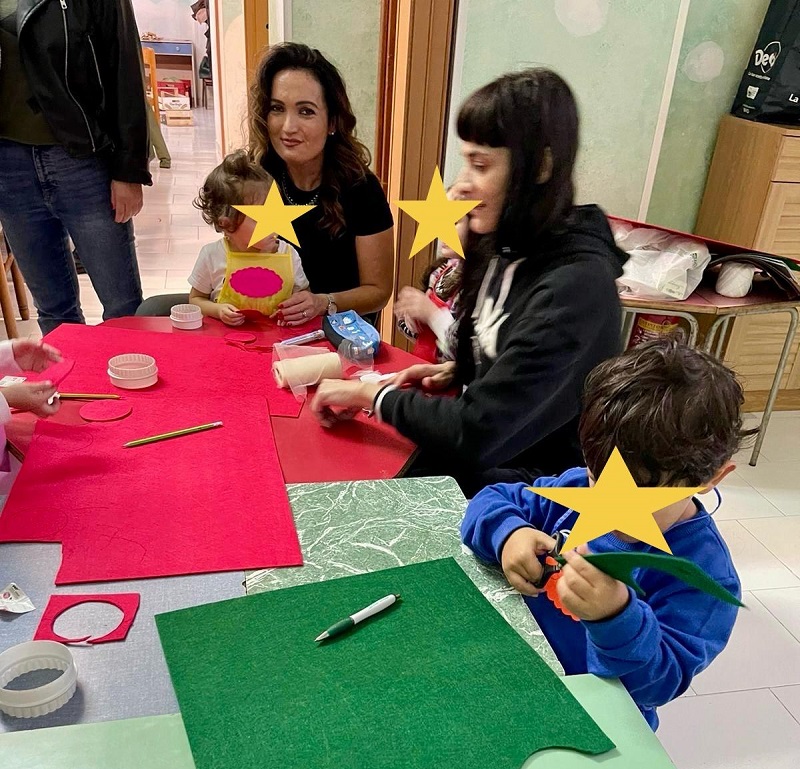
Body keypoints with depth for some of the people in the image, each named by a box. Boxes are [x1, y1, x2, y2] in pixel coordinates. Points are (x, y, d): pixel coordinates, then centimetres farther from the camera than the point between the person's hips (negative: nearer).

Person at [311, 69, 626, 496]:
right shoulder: (512, 246, 0)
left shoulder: (576, 285, -27)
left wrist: (371, 394, -16)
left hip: (527, 491, -7)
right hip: (480, 451, 7)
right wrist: (455, 371, -3)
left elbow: (476, 434, -29)